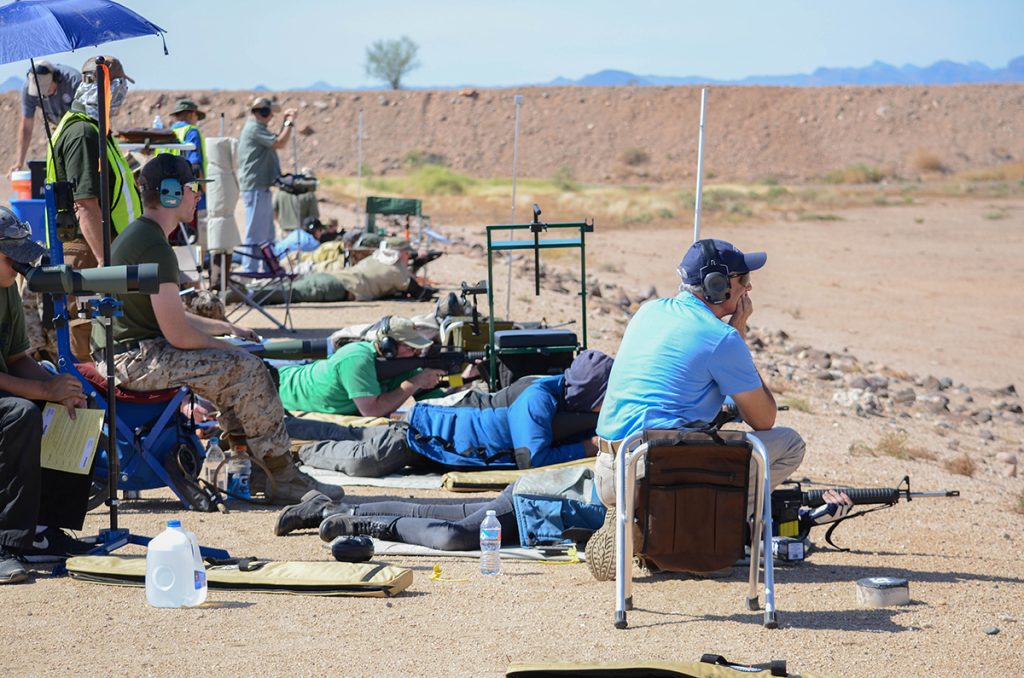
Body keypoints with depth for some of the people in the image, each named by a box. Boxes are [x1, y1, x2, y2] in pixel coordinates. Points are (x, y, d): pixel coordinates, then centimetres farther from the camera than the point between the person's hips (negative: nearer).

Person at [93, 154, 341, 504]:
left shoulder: (135, 235, 16)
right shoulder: (155, 249, -18)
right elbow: (178, 334, -21)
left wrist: (226, 328, 21)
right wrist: (223, 346, -4)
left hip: (121, 354, 11)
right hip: (136, 358, -11)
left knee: (240, 367, 17)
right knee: (248, 369, -14)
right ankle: (283, 477, -6)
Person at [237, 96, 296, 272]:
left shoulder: (256, 128, 18)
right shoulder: (254, 128, -15)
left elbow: (276, 141, 26)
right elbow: (279, 143, -20)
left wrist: (286, 123, 21)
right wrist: (289, 123, -10)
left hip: (262, 187, 11)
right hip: (255, 187, -11)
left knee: (267, 231, 17)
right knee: (255, 232, -9)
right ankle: (250, 271, -8)